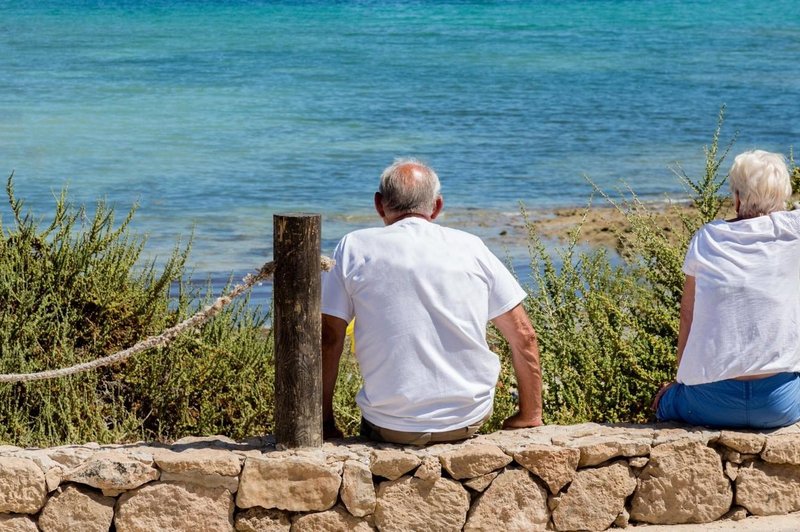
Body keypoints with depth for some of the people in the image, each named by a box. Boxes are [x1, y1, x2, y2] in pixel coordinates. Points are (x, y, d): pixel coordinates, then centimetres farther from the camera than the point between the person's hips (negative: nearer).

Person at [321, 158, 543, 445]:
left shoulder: (355, 248, 0)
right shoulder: (470, 246, 5)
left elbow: (328, 339, -1)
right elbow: (524, 336, 6)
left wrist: (325, 424, 8)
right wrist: (529, 416, 15)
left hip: (390, 427, -1)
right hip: (470, 419, 1)